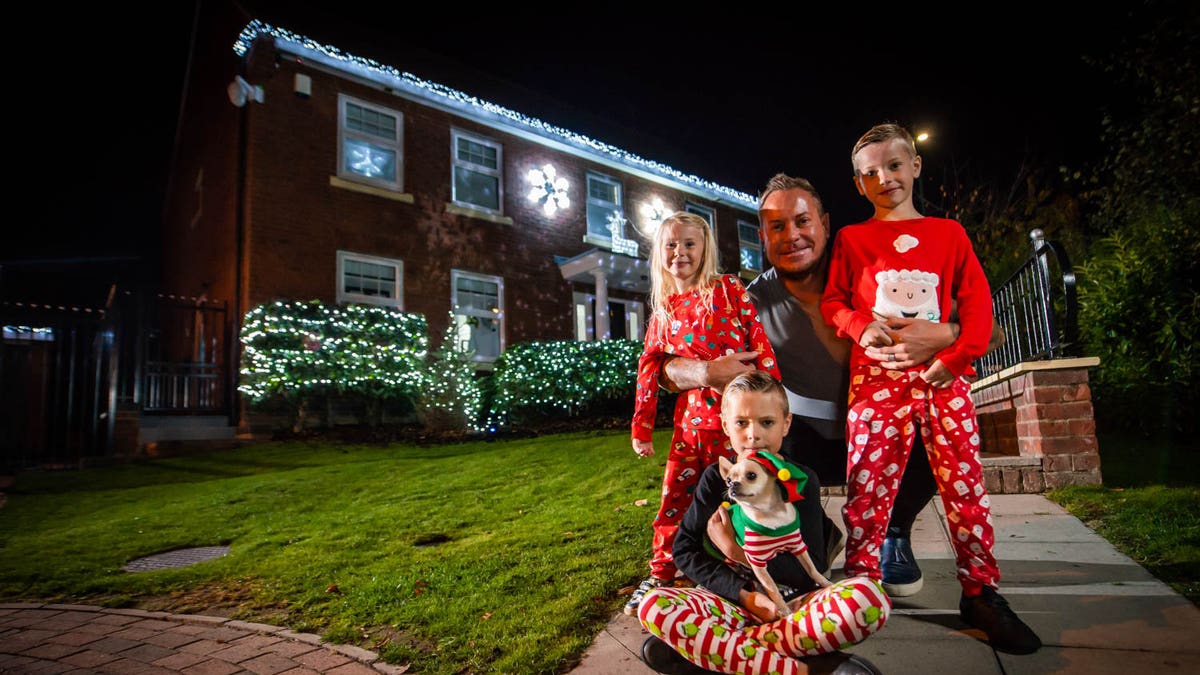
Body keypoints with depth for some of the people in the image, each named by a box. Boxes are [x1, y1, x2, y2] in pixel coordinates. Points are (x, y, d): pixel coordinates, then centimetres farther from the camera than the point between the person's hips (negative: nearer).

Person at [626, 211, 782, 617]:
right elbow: (649, 369, 12)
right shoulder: (663, 312, 10)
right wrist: (641, 427, 12)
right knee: (674, 497, 10)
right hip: (690, 418, 4)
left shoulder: (728, 290, -2)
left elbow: (759, 343, -5)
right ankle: (661, 575, 27)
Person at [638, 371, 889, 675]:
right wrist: (744, 593, -15)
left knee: (870, 597, -29)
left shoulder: (802, 481, -1)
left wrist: (736, 550, -14)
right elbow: (683, 550, -2)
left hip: (793, 606, 0)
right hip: (732, 601, 1)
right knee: (653, 606, -26)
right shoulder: (716, 478, 1)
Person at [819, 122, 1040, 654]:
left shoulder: (947, 232, 14)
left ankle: (980, 594, 19)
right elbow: (832, 300, 8)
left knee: (965, 484, 3)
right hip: (876, 379, -1)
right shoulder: (851, 238, 11)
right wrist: (860, 326, -12)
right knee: (867, 487, -2)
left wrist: (959, 355, -5)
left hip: (942, 376, 2)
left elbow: (977, 300, 8)